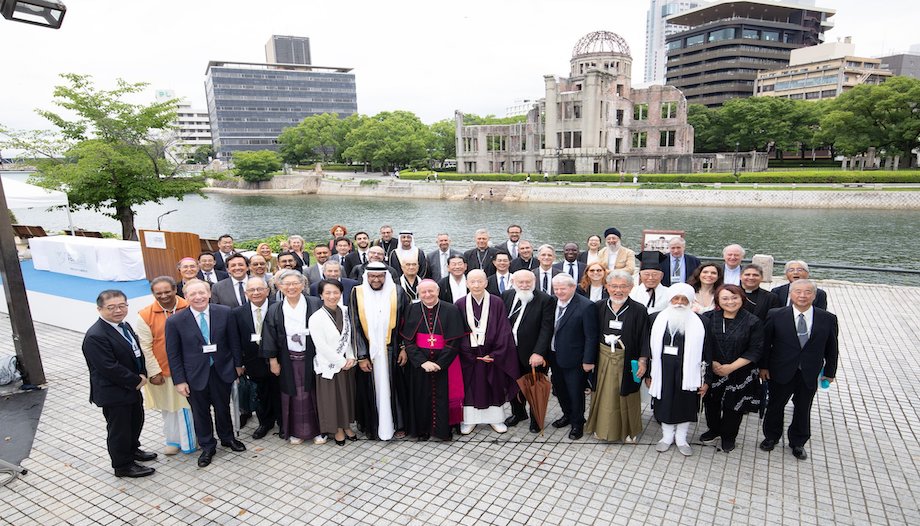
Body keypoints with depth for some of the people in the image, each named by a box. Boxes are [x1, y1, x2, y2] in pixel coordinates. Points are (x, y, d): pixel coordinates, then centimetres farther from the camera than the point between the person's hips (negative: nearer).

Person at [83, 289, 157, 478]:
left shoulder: (124, 325, 2)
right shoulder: (95, 337, -25)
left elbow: (137, 352, 10)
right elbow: (110, 368, -27)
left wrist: (142, 375, -5)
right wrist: (137, 381, -18)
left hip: (132, 386, 9)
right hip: (113, 392, -9)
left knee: (136, 420, 25)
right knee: (118, 429, 9)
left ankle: (132, 450, 48)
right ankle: (123, 466, 27)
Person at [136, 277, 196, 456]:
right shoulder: (145, 315, -8)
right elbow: (145, 347, -5)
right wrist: (154, 372, -8)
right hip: (163, 370, 0)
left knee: (190, 404, 12)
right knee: (169, 406, 14)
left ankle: (191, 438, 31)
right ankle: (173, 439, 34)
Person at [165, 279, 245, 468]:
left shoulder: (224, 313, -10)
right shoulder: (175, 321, -12)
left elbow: (233, 341, -1)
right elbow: (173, 354, -7)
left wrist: (238, 364, 3)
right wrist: (179, 380, -7)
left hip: (222, 370, 1)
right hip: (195, 374, -1)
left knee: (223, 407, 19)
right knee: (201, 412, 14)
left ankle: (227, 438, 42)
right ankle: (207, 446, 35)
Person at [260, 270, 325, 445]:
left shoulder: (315, 304, -6)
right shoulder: (274, 310, 1)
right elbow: (270, 337, 3)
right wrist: (273, 360, 1)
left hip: (311, 358, -1)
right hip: (288, 361, 2)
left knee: (314, 392, 7)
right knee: (293, 394, 10)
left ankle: (317, 429, 21)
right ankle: (295, 431, 25)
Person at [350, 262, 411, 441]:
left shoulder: (397, 292, -3)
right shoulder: (357, 294, -4)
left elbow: (404, 323, 1)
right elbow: (356, 327, -5)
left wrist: (404, 348, -4)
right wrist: (361, 356, -8)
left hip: (391, 351, 0)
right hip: (367, 352, 0)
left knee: (393, 387, 9)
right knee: (370, 389, 10)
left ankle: (398, 424, 26)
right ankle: (371, 426, 27)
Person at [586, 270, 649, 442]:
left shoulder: (639, 310, -10)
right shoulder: (598, 307, -3)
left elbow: (644, 339, -8)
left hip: (627, 360, -2)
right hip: (603, 358, 2)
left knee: (626, 395, 13)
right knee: (604, 394, 15)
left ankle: (629, 429, 34)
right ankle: (603, 426, 34)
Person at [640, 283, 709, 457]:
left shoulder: (699, 322, -5)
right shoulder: (657, 319, -2)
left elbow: (706, 351, -4)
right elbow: (649, 347, 2)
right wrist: (648, 373, 3)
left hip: (687, 373, -1)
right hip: (663, 372, 1)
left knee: (685, 405, 12)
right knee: (665, 404, 12)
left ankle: (681, 439, 33)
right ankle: (667, 437, 33)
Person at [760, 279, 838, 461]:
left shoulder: (828, 319, -6)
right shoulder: (776, 316, -11)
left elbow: (831, 348, 3)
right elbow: (765, 343, -4)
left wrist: (829, 371, 6)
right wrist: (763, 366, -4)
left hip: (810, 374, 1)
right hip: (782, 371, -1)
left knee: (803, 409, 15)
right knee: (775, 405, 15)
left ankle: (798, 442, 37)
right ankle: (771, 437, 37)